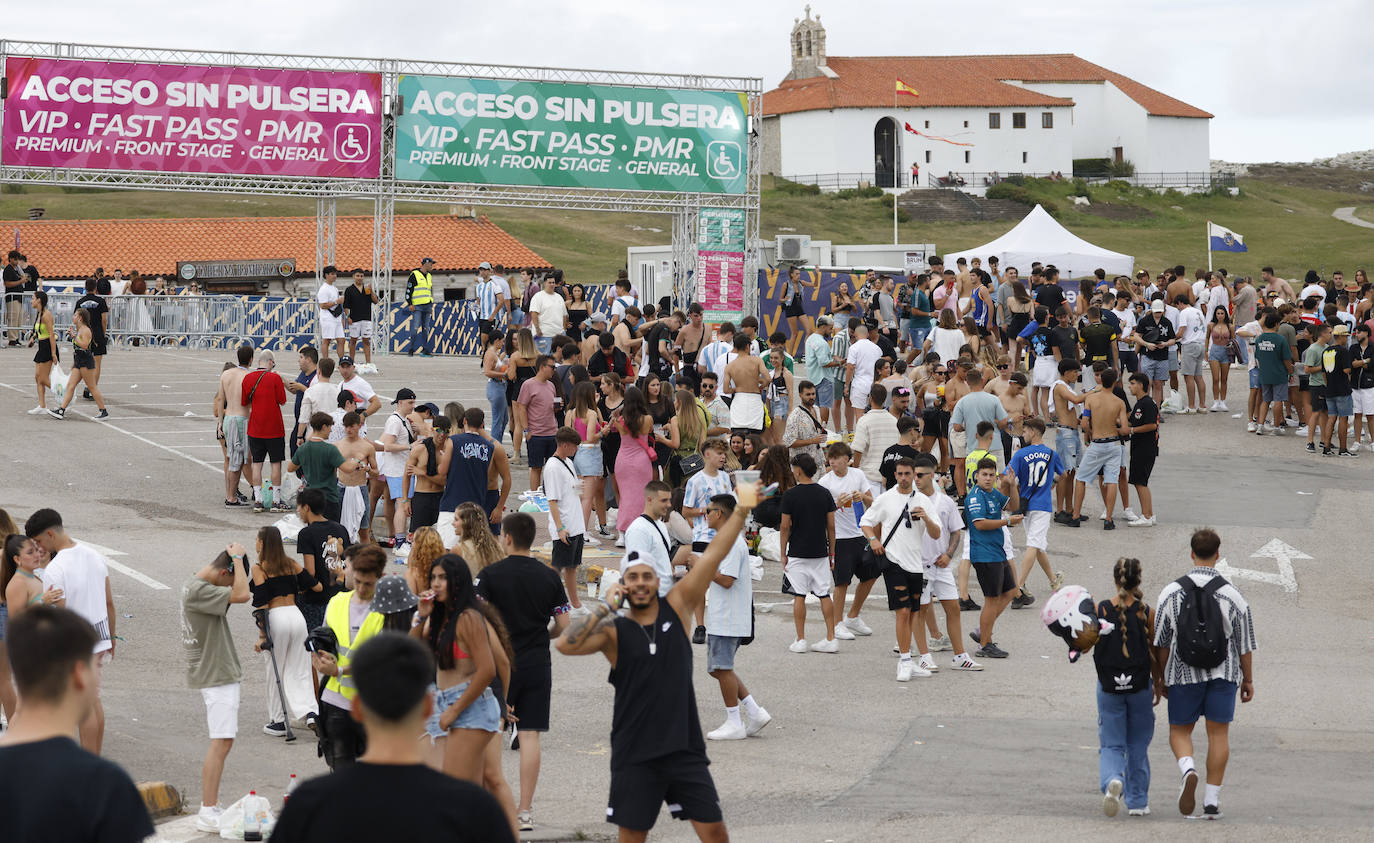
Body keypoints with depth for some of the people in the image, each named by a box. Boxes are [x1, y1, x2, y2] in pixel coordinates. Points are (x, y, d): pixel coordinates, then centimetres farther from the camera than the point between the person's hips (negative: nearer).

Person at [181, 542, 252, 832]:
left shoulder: (194, 586, 11)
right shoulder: (199, 591, -22)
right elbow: (242, 594, -29)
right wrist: (238, 558, -21)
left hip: (217, 674, 11)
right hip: (216, 675, -11)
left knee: (221, 741, 15)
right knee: (221, 742, -12)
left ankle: (211, 805, 20)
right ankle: (207, 813, -12)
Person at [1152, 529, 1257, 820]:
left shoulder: (1171, 593, -6)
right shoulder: (1232, 595, -8)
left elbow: (1161, 642, -1)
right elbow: (1245, 644, -2)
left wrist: (1159, 679, 10)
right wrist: (1248, 679, 10)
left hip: (1184, 674, 0)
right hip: (1223, 675, 0)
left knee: (1179, 730, 12)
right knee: (1218, 733, 8)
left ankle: (1188, 769, -17)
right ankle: (1212, 800, 8)